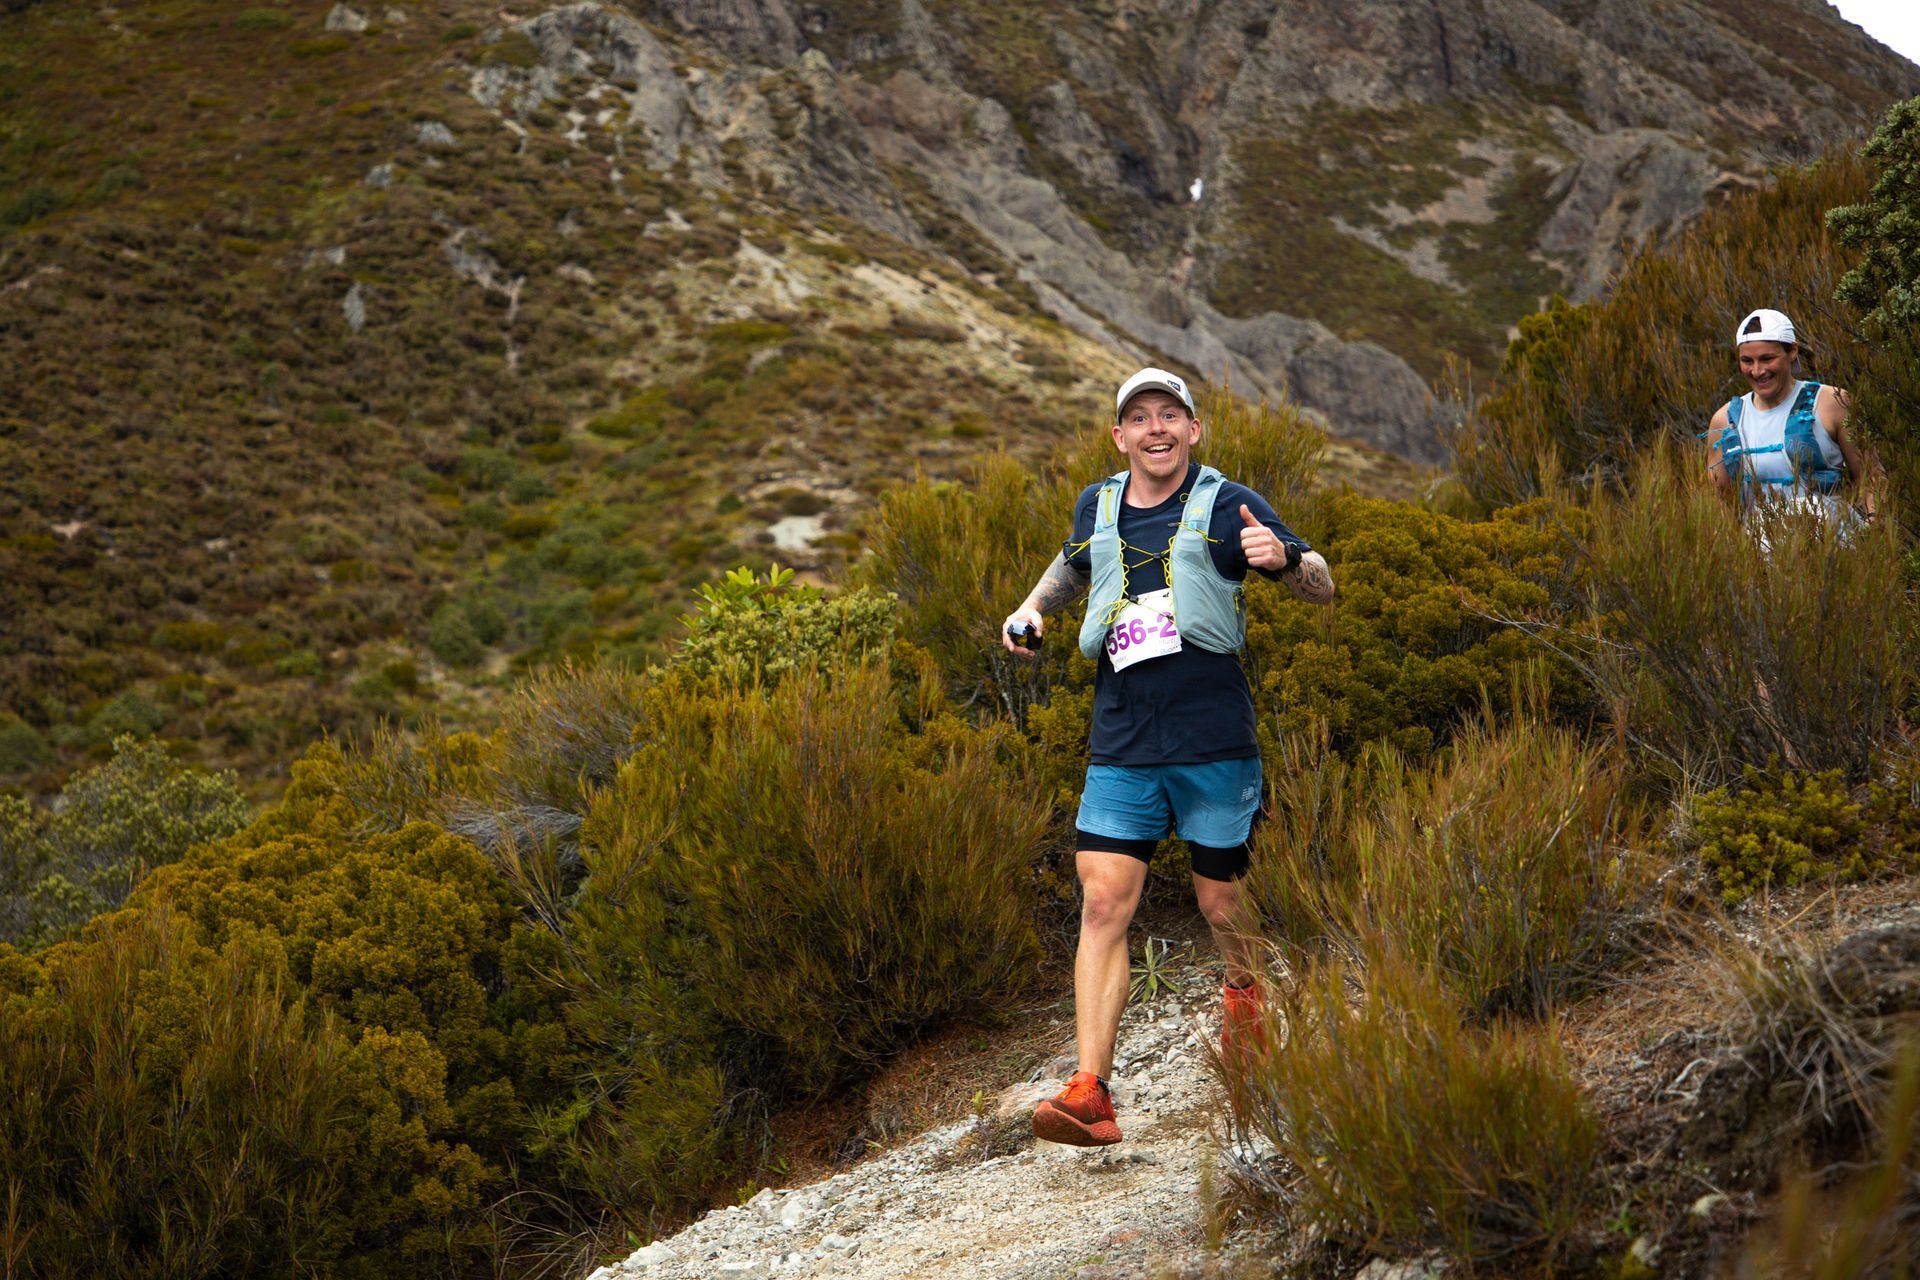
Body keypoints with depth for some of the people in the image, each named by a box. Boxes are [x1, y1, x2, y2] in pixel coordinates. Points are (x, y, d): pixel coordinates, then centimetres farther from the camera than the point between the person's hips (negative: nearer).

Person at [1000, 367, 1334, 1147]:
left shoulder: (1227, 507, -2)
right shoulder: (1097, 507, 10)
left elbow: (1322, 588, -1)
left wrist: (1281, 557, -23)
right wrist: (1033, 608, 14)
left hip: (1215, 744, -3)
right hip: (1121, 748, 3)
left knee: (1221, 903, 8)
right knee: (1103, 906, -9)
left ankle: (1244, 990, 44)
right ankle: (1090, 1093, -12)